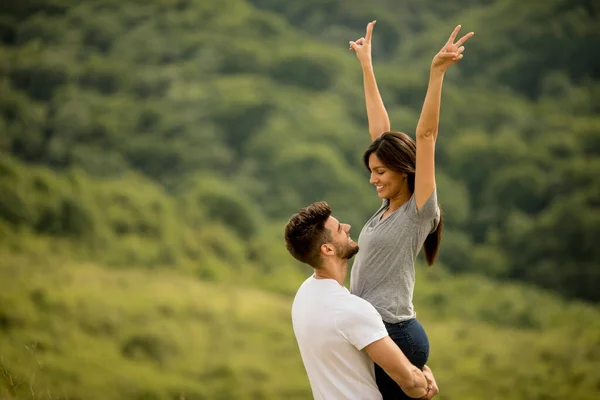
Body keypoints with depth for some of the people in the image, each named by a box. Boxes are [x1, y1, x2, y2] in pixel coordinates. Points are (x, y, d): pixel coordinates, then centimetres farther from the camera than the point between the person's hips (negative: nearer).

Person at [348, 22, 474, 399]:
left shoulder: (419, 211, -9)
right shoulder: (390, 206, 10)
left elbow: (425, 136, -18)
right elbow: (380, 130, 14)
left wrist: (437, 73, -25)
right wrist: (367, 66, 21)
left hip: (394, 336, -8)